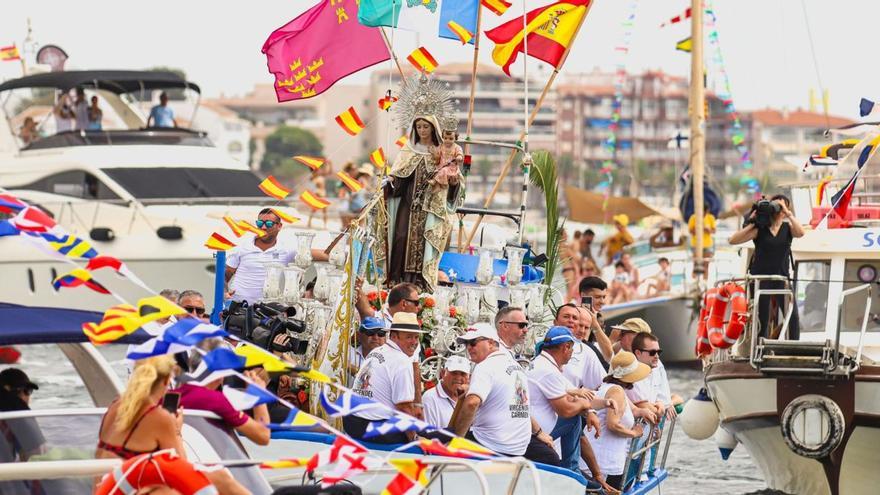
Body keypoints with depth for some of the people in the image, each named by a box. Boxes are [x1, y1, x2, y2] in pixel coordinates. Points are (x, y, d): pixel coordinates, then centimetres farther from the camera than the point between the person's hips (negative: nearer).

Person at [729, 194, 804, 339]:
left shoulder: (788, 228, 8)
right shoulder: (760, 229, 2)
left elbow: (800, 232, -15)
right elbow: (733, 240, -6)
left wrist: (788, 212, -16)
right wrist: (751, 224, -10)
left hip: (781, 278, 1)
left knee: (793, 316, -12)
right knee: (762, 320, 0)